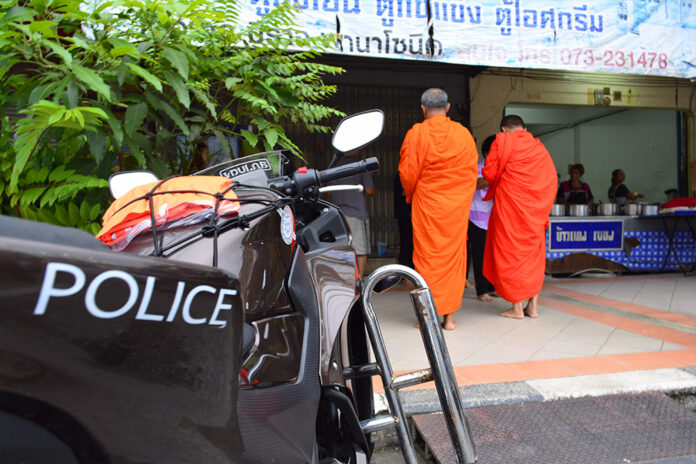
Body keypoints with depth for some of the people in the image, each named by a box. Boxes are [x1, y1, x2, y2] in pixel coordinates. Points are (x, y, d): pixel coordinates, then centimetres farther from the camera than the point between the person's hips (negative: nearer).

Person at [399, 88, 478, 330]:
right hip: (458, 206, 3)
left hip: (426, 204, -2)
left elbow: (407, 172, -5)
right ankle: (449, 316, 12)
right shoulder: (463, 133, 3)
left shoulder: (416, 133, -5)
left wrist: (411, 195, 13)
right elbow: (472, 172, 6)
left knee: (427, 256, 4)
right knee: (454, 255, 8)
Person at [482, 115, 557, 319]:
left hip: (509, 203, -5)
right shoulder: (540, 147, 14)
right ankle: (533, 306, 15)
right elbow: (552, 178, 11)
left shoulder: (502, 140, -1)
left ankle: (517, 307, 5)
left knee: (509, 252, 3)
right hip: (535, 209, 5)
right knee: (534, 253, 13)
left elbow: (489, 172, -6)